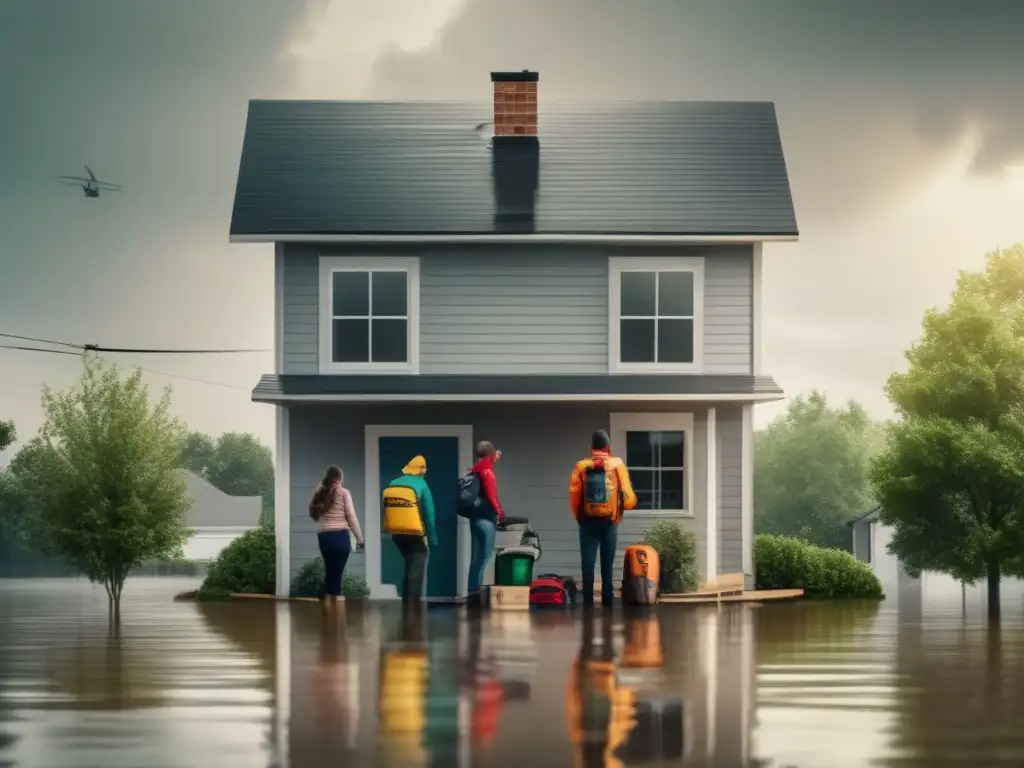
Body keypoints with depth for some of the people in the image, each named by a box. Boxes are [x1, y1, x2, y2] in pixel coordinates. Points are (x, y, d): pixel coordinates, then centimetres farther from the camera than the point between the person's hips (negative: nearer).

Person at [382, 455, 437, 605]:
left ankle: (406, 602, 25)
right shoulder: (421, 485, -8)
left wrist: (394, 529, 13)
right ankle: (413, 604, -3)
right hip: (416, 534, -5)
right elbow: (429, 515, -7)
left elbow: (387, 512, 6)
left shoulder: (391, 485, 6)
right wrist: (432, 539, 0)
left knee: (409, 568, 23)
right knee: (417, 571, 2)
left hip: (397, 534, 5)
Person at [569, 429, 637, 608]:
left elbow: (574, 496, -6)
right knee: (607, 565, 6)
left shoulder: (582, 466, -1)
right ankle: (607, 601, 5)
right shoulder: (617, 465, -1)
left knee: (588, 564, 1)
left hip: (588, 521, 0)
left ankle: (588, 602, -3)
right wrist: (618, 514, 14)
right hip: (610, 522, 0)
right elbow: (628, 497, -4)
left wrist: (579, 517, 9)